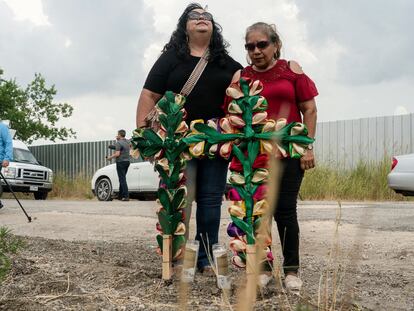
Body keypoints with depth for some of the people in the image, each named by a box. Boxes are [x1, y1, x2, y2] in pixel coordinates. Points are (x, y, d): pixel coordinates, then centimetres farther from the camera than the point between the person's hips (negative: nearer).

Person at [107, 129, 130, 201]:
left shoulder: (118, 143, -15)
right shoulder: (127, 142, 10)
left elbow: (117, 154, -21)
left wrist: (110, 157, -6)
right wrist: (118, 139, 28)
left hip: (121, 162, -8)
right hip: (127, 161, 8)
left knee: (122, 179, -8)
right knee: (122, 179, 17)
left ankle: (126, 196, -13)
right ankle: (120, 195, 23)